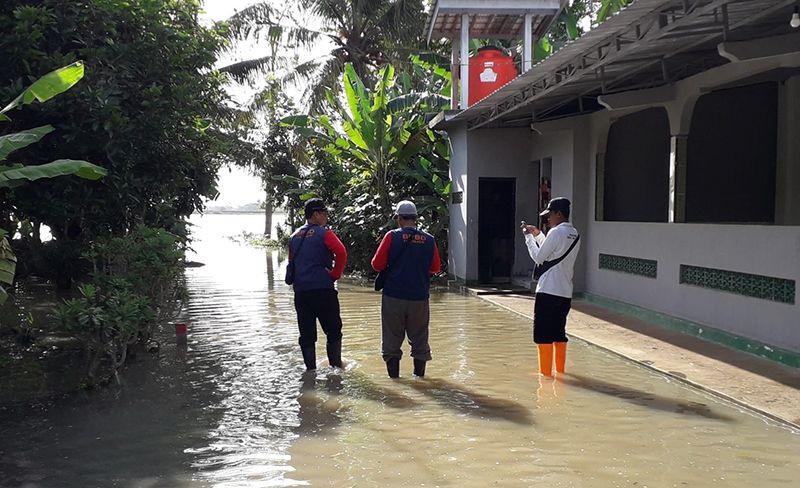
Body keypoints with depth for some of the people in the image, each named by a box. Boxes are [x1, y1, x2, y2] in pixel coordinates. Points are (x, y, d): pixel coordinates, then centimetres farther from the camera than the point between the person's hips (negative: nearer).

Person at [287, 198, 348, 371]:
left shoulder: (295, 236, 14)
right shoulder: (324, 233, -6)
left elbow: (291, 262, 18)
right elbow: (341, 253, -19)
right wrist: (336, 274, -8)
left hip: (300, 291, 6)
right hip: (323, 289, -5)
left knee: (307, 333, 10)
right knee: (333, 330, 7)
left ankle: (310, 368, 14)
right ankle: (336, 365, 9)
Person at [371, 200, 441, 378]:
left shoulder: (392, 236, -7)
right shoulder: (429, 239, 0)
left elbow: (377, 265, -7)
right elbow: (436, 268, 7)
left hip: (394, 297, -2)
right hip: (420, 298, 2)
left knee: (392, 338, 9)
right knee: (419, 337, 15)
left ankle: (394, 374, 12)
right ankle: (420, 373, 20)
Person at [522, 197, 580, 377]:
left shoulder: (556, 232, -13)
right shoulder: (575, 235, 13)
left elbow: (539, 257, -7)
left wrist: (529, 236, 4)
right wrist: (537, 234, 21)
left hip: (548, 291, -8)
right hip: (566, 292, 8)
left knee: (543, 333, 0)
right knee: (559, 332, 16)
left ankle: (545, 371, 3)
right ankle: (560, 369, 21)